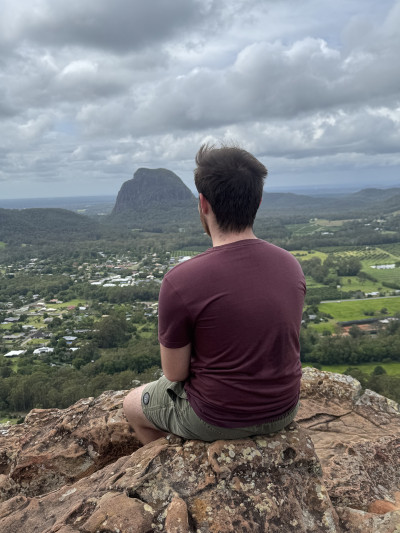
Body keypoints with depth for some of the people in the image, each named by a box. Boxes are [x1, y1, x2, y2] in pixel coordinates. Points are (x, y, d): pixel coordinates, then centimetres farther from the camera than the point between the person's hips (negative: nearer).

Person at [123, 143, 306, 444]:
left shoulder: (180, 281, -27)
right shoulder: (292, 265, -9)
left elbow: (174, 372, -14)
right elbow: (272, 343, 6)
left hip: (216, 420, -5)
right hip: (283, 411, 5)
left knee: (133, 404, 24)